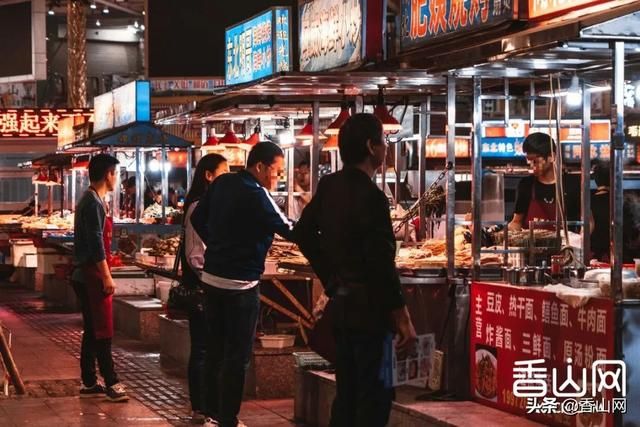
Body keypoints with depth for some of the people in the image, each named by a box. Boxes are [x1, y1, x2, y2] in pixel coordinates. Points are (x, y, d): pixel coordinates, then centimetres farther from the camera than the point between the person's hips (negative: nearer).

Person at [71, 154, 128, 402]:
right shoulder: (94, 203, -16)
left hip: (85, 275, 10)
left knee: (92, 331, 12)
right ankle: (111, 383, -5)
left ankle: (89, 383, 15)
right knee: (103, 332, -7)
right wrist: (107, 277, -20)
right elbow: (96, 243, -21)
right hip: (93, 275, -10)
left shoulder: (90, 200, 16)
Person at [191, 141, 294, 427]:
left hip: (212, 277, 8)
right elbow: (287, 230, -18)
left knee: (216, 349, 15)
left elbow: (198, 218, 15)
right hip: (239, 284, -8)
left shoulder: (222, 183, 6)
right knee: (237, 356, -1)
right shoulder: (255, 195, -18)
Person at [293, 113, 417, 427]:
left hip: (341, 304, 8)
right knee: (375, 397, -3)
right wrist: (402, 317, -16)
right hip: (369, 309, -8)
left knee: (347, 393, 16)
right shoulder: (370, 196, -19)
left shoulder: (329, 186, 6)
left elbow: (304, 233, 16)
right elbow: (381, 262, -21)